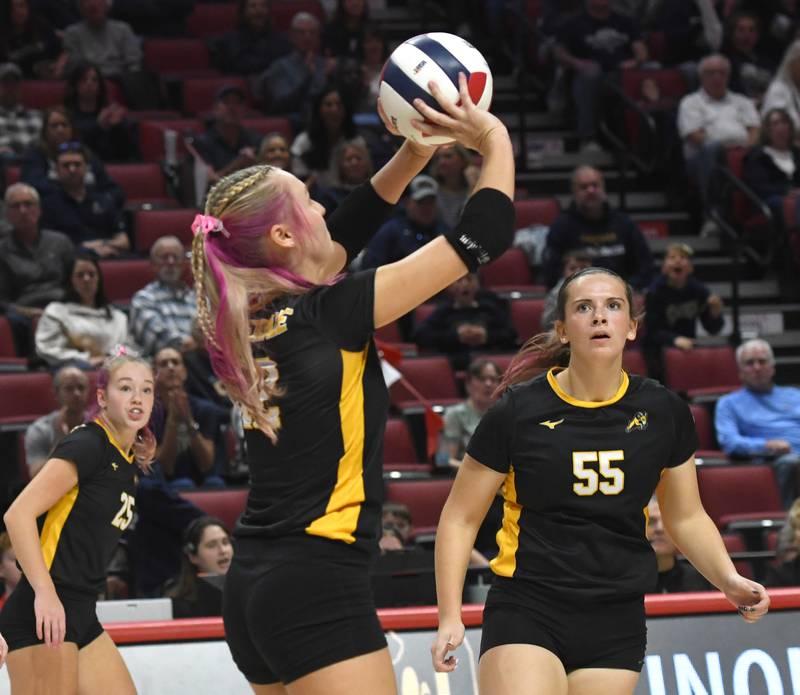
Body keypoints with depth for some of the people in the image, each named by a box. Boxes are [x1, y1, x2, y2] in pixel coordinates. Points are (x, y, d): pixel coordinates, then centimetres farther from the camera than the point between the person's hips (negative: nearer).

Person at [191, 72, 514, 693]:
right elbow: (483, 238, -7)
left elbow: (347, 232, 25)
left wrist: (419, 147, 20)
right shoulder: (327, 315, -12)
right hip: (317, 591, -9)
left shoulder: (253, 319, 8)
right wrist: (494, 141, 7)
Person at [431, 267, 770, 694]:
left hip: (616, 626, 3)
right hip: (526, 614, -3)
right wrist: (450, 618, -6)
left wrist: (729, 580, -2)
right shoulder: (518, 412, -6)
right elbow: (460, 517, 2)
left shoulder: (663, 413, 3)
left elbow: (686, 517, 16)